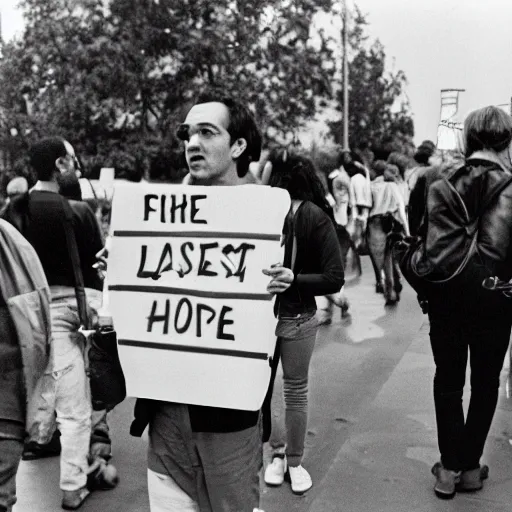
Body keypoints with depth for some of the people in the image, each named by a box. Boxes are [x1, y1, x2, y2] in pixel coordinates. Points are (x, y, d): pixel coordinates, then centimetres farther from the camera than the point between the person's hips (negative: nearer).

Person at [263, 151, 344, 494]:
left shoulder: (314, 217, -13)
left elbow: (334, 279, -15)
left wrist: (293, 280, -26)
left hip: (297, 320, -2)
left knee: (296, 392, 13)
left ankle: (295, 461, 34)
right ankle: (278, 449, 36)